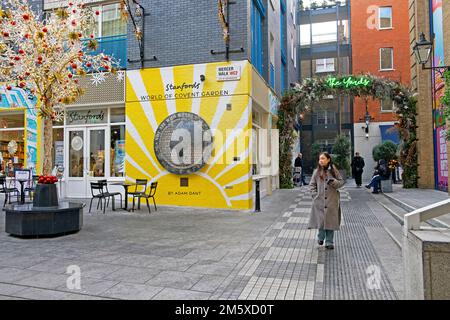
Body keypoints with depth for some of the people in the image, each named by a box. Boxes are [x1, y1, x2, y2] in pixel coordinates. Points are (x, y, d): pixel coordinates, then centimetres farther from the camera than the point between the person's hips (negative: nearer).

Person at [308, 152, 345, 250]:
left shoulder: (334, 170, 3)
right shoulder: (317, 172, 5)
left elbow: (342, 181, 5)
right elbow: (312, 184, 10)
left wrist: (334, 181, -15)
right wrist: (315, 194, -2)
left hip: (332, 201, 0)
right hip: (320, 200, 0)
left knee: (331, 220, 3)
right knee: (321, 220, 0)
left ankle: (329, 242, 14)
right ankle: (321, 237, 24)